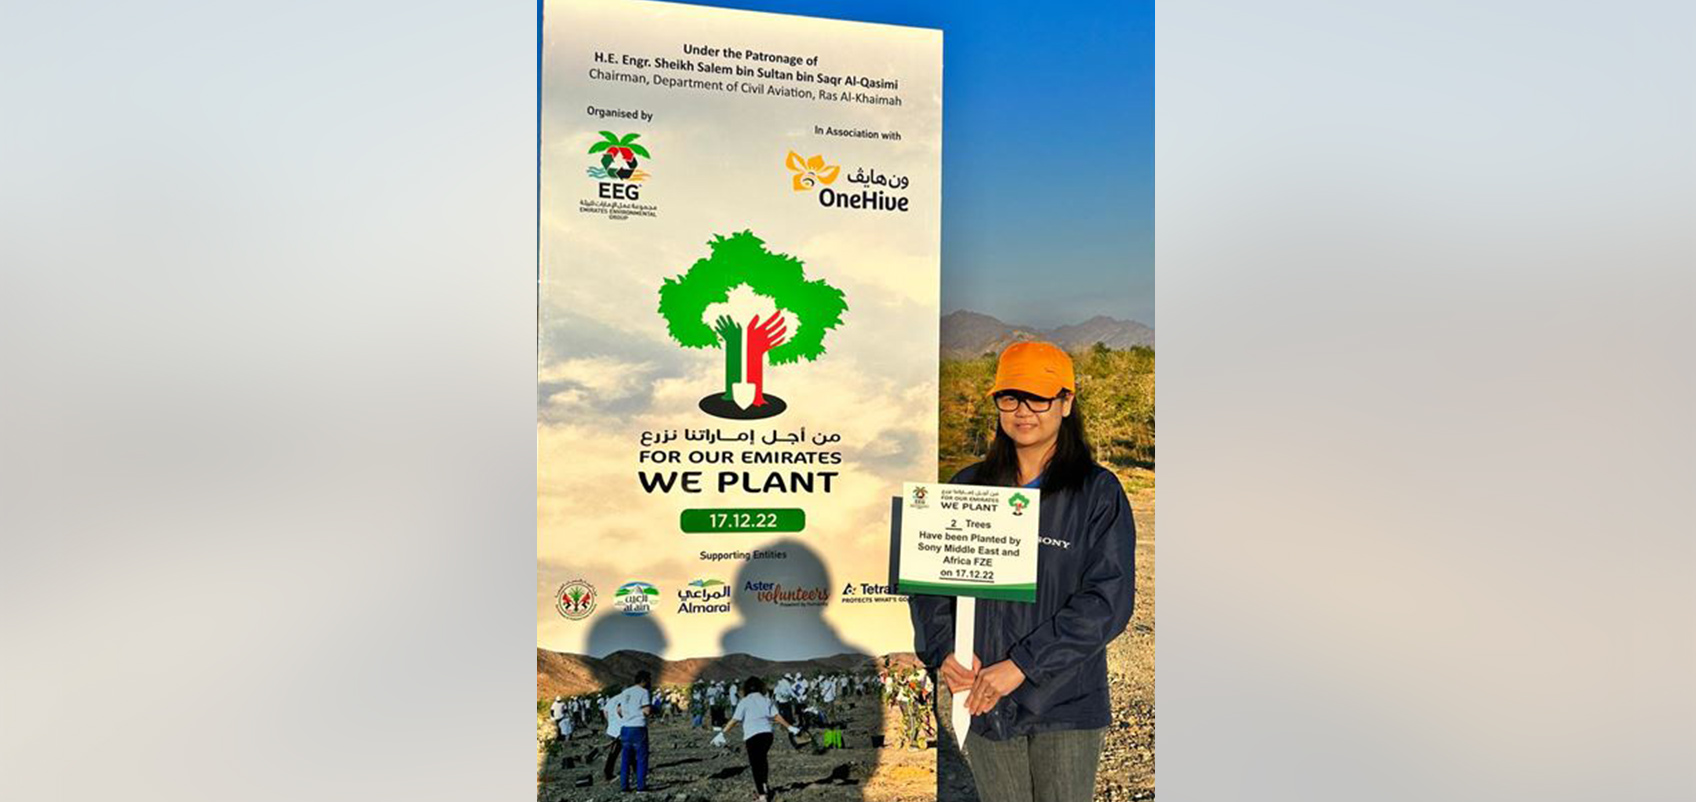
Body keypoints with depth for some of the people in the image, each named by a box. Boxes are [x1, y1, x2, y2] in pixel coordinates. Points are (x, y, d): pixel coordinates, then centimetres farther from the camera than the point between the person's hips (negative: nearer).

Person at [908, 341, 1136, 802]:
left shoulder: (1098, 491, -4)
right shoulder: (968, 487, 5)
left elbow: (1108, 600, -12)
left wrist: (1021, 665, -17)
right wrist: (942, 651, -11)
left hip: (1066, 705, -2)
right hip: (983, 704, 3)